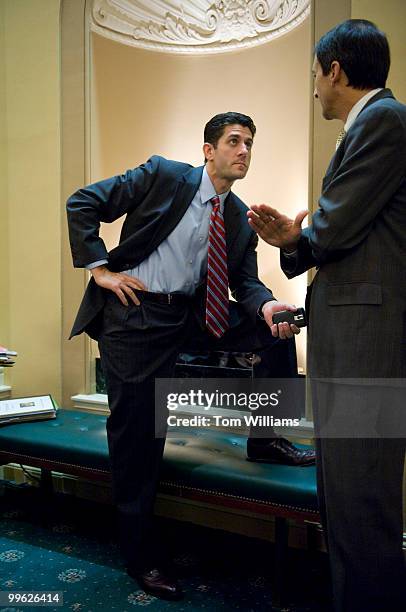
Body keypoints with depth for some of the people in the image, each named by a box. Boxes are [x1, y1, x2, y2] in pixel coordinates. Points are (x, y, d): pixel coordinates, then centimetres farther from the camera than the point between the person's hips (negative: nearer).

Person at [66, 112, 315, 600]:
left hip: (191, 315, 5)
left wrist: (266, 306, -18)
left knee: (276, 330, -6)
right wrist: (100, 268, -12)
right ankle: (141, 556, 17)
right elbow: (82, 204, -5)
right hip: (133, 314, -5)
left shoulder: (241, 218, 8)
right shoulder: (162, 175, -5)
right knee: (135, 432, -2)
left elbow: (246, 283, 5)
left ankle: (265, 440, 11)